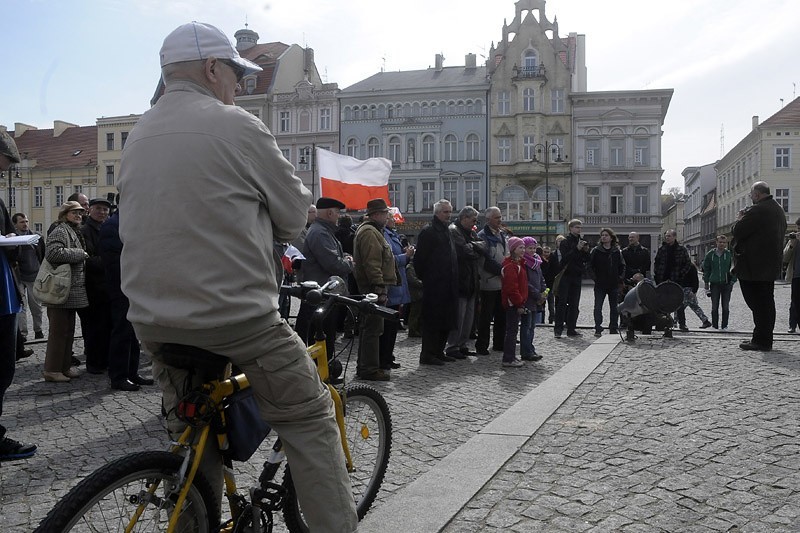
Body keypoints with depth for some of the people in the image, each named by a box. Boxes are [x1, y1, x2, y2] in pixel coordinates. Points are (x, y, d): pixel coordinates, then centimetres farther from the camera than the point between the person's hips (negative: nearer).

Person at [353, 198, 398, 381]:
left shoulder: (372, 231, 22)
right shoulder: (369, 232, -14)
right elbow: (372, 263, -22)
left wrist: (382, 287, 25)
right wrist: (380, 287, -24)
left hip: (372, 288, 11)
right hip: (374, 287, -11)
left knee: (368, 327, 15)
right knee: (373, 328, -8)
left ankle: (364, 366, 23)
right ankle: (370, 368, -4)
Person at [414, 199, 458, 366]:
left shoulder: (447, 231, 19)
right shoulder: (428, 231, -9)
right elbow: (420, 258, -13)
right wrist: (424, 277, -10)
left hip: (447, 286, 9)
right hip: (434, 285, -9)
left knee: (446, 321, 12)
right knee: (432, 320, -5)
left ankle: (438, 352, 22)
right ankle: (427, 355, 2)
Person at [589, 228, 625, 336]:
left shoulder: (617, 251, 6)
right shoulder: (596, 250, 0)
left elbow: (622, 265, 13)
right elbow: (591, 265, -1)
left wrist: (620, 277, 3)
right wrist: (595, 277, -8)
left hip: (614, 284, 2)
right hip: (600, 284, -2)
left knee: (614, 308, 9)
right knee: (598, 307, -6)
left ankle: (613, 329, 18)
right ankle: (598, 329, -2)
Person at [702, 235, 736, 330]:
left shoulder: (730, 254, 2)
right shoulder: (710, 254, 3)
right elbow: (706, 269, 9)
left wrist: (733, 280, -1)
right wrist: (706, 283, 6)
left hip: (726, 284, 0)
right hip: (714, 284, 0)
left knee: (726, 306, 3)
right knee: (714, 307, 1)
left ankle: (725, 325, 11)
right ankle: (715, 325, 9)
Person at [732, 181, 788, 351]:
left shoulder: (757, 210, -18)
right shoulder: (779, 210, 14)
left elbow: (738, 231, -17)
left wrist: (740, 219, 3)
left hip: (754, 266, -9)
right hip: (771, 266, 9)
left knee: (757, 304, -4)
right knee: (767, 302, 12)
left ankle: (760, 340, -1)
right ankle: (765, 340, 19)